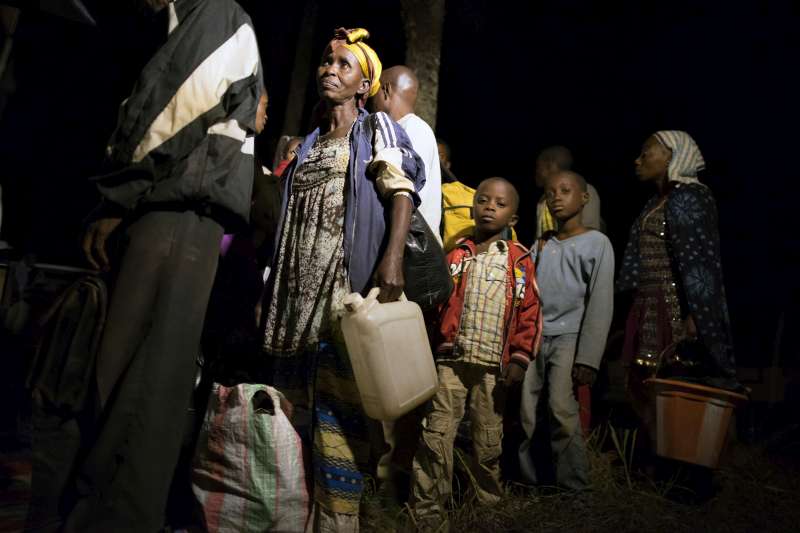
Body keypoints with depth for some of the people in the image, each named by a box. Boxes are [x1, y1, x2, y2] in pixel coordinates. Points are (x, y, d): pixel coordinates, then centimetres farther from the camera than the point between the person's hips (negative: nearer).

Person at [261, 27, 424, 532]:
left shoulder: (377, 128, 8)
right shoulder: (310, 145, 25)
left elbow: (402, 191, -7)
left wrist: (393, 258, -24)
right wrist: (276, 291, 18)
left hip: (347, 284, -6)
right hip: (300, 288, 7)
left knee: (337, 401, -10)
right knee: (293, 398, 7)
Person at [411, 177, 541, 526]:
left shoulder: (520, 261, 6)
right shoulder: (456, 255, 9)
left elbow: (530, 313, 3)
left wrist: (520, 358, -5)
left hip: (493, 365, 0)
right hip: (450, 360, 1)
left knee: (489, 441, 12)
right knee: (436, 436, -3)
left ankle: (489, 507, 30)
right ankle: (428, 512, 9)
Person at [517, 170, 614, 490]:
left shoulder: (597, 243, 2)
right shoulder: (540, 244, 15)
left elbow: (601, 304, -4)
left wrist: (587, 358, -12)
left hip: (568, 336, -4)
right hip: (532, 335, 4)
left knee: (562, 407, -13)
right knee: (523, 410, 0)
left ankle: (573, 486, 1)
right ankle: (526, 479, 13)